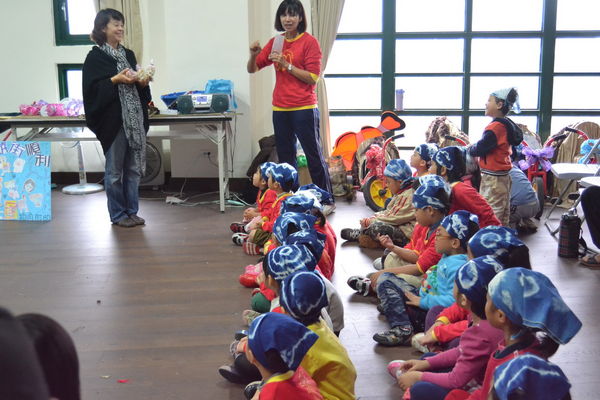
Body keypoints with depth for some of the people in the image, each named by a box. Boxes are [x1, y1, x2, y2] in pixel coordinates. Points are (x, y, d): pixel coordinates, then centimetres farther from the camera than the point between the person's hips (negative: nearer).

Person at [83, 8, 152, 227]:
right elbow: (92, 89, -10)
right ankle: (118, 214, 13)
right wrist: (115, 80, -19)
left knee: (134, 169, 9)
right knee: (115, 170, 2)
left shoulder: (128, 55, 14)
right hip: (112, 120, -6)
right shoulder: (95, 57, -4)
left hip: (135, 119, 6)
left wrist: (142, 83, 0)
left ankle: (132, 211, 19)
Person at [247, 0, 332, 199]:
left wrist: (286, 64, -17)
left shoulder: (309, 41, -5)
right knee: (285, 159, 11)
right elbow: (252, 69, 13)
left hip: (304, 109, -6)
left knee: (315, 158, -1)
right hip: (280, 109, 6)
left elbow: (313, 78, -11)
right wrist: (253, 54, -7)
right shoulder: (275, 42, 11)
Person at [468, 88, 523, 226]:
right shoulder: (507, 125, 11)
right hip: (503, 176, 10)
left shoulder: (495, 127, -19)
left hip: (492, 178, -10)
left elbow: (480, 148, -20)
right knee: (503, 215, 18)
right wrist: (474, 148, 8)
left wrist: (469, 149, 0)